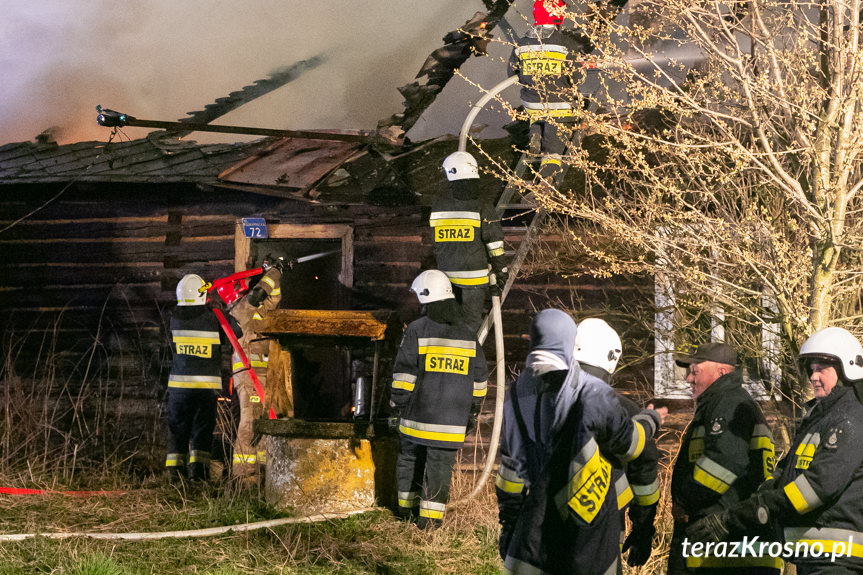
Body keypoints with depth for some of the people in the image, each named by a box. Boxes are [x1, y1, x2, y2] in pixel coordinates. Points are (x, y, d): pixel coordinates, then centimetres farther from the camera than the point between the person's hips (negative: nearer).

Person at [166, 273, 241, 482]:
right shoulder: (212, 317, -10)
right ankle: (198, 466, -3)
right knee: (202, 427, 4)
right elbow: (236, 331, -1)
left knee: (178, 426, 11)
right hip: (206, 384, -2)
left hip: (179, 384, 2)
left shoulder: (175, 318, -3)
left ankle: (175, 466, 9)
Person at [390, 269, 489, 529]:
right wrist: (472, 411, 21)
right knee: (440, 464, 4)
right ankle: (430, 516, 2)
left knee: (411, 458, 16)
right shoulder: (468, 336, 4)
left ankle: (407, 507, 26)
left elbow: (403, 373, -8)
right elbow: (479, 378, 11)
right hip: (452, 419, 1)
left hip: (418, 413, -1)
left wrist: (399, 403, 3)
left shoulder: (417, 331, -7)